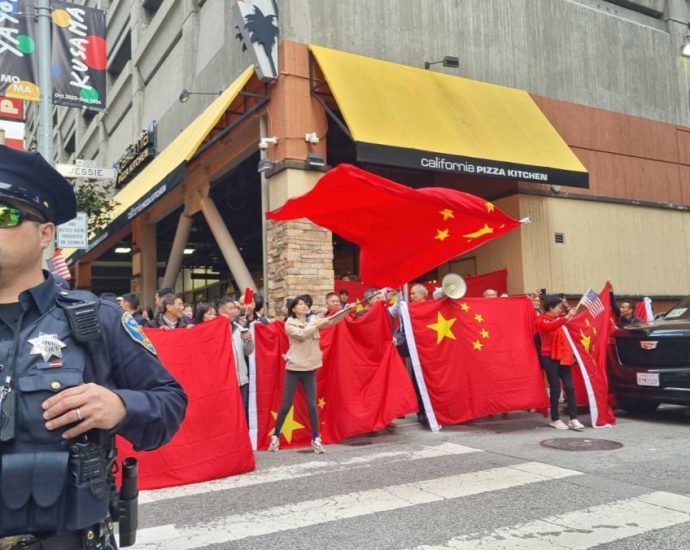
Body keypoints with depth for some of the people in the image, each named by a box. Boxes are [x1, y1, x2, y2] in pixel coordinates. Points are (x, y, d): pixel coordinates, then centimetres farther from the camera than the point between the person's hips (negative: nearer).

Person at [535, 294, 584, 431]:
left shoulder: (560, 318, 13)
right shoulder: (541, 320, -5)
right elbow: (551, 326, -29)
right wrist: (566, 317, -35)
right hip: (549, 357, -6)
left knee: (569, 387, -1)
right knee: (555, 388, -2)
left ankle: (573, 419, 0)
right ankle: (555, 419, 9)